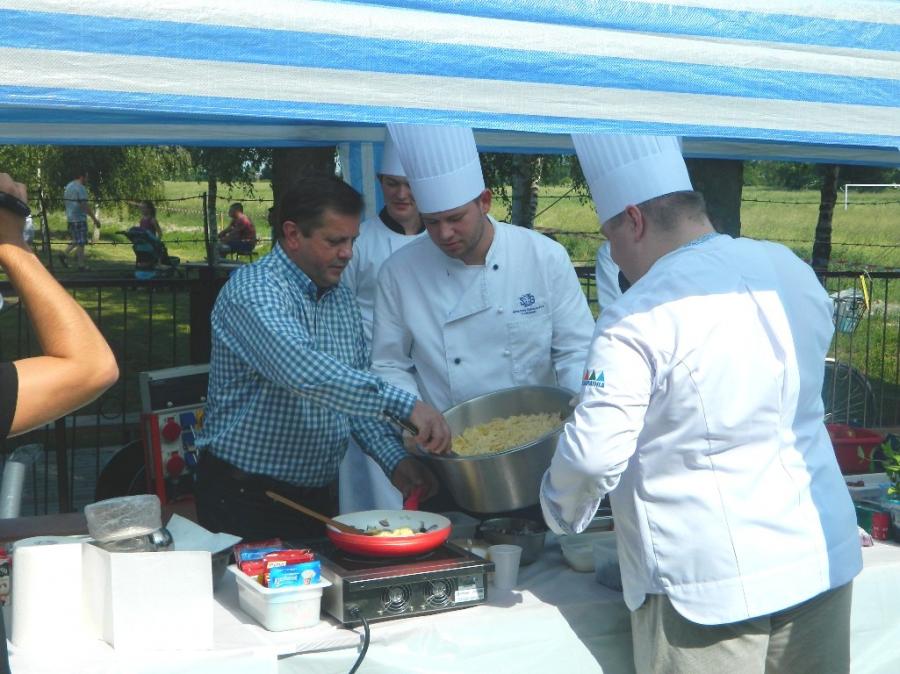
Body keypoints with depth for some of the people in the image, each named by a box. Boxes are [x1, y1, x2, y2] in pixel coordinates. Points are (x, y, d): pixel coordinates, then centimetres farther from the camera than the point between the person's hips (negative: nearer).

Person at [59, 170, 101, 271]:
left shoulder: (68, 186, 14)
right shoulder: (81, 188, -14)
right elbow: (85, 205, -20)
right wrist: (95, 219, -17)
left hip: (70, 218, 9)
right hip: (79, 219, -9)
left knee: (76, 240, 20)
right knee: (81, 242, -3)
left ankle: (64, 254, 6)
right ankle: (81, 265, -1)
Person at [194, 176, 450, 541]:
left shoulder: (342, 299, 8)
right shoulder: (252, 290, -19)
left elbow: (359, 394, 11)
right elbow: (303, 372, -36)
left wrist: (394, 459, -6)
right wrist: (405, 404, -39)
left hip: (319, 496, 7)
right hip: (245, 499, -7)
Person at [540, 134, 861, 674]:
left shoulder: (638, 319, -18)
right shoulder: (789, 267, 2)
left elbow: (596, 454, -19)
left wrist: (562, 511, 1)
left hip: (709, 583, -6)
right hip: (824, 556, 6)